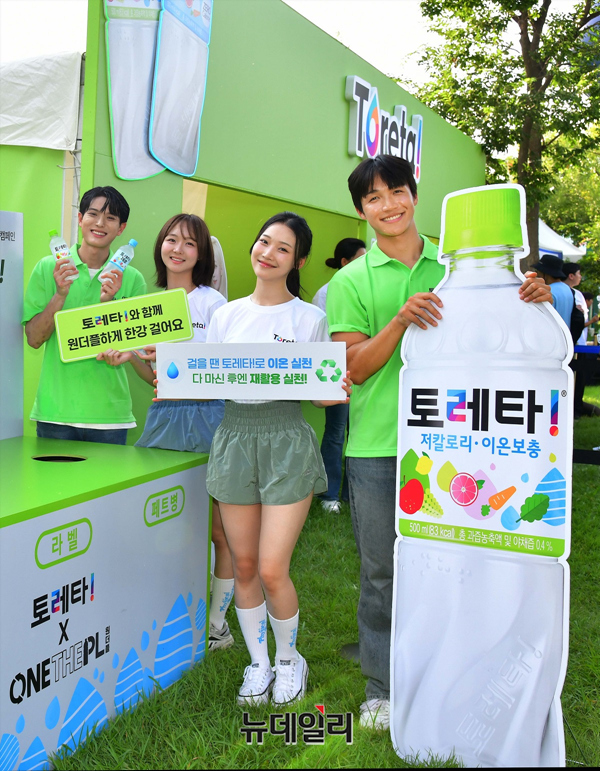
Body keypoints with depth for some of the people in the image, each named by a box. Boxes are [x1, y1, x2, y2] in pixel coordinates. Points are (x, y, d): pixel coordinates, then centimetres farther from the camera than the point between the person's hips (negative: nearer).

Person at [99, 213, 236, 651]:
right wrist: (131, 356, -3)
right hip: (164, 417, 5)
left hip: (207, 417, -5)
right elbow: (156, 377, 17)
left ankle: (217, 623, 14)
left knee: (219, 528, 0)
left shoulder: (213, 303, -1)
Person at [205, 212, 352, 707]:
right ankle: (258, 663, 30)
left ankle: (289, 658, 23)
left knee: (272, 570, -5)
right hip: (234, 438, 3)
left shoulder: (310, 318, 3)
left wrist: (335, 390, -19)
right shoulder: (226, 316, 11)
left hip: (287, 440, -3)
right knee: (244, 565, 9)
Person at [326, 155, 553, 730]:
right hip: (377, 446, -1)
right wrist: (401, 320, -20)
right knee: (381, 571, 8)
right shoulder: (351, 282, 3)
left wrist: (532, 300, -9)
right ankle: (381, 687, 26)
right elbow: (355, 367, -5)